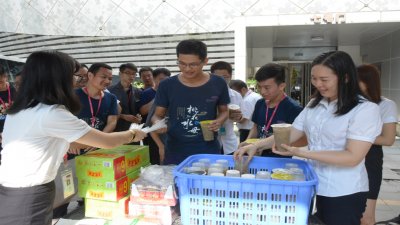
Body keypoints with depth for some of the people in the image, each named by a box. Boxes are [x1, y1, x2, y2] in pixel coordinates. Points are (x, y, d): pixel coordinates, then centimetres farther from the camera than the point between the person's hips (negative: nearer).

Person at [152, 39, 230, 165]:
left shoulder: (218, 83, -3)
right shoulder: (167, 85, -4)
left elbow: (224, 110, 11)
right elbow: (158, 114, 4)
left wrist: (219, 122, -10)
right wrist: (157, 122, -18)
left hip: (209, 151, 1)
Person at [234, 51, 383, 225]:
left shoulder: (366, 109, -13)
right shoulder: (315, 104, 7)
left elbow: (353, 157, -20)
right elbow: (290, 134, 5)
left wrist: (301, 153, -28)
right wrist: (256, 145, -9)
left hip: (344, 194, -5)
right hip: (313, 187, 5)